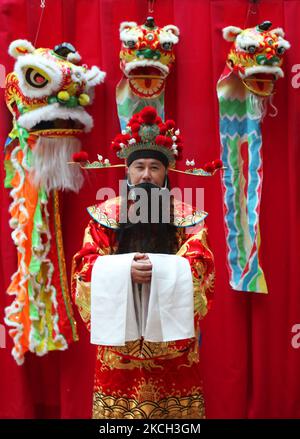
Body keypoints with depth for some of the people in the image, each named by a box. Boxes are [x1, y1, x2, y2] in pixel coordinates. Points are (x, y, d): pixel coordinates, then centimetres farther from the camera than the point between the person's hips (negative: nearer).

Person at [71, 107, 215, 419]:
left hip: (171, 328, 0)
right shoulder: (107, 212, 5)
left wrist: (158, 269, -20)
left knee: (172, 391, 5)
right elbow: (86, 265, -2)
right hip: (120, 328, 0)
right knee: (121, 393, 5)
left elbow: (199, 264, -6)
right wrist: (126, 268, -19)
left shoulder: (185, 214, 5)